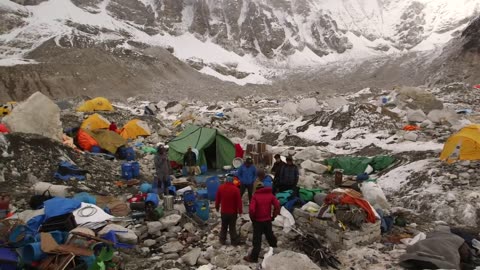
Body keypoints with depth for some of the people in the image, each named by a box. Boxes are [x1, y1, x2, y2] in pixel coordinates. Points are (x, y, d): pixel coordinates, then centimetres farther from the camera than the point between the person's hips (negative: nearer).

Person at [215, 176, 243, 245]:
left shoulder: (221, 188, -6)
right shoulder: (235, 189, -19)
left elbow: (217, 199, 5)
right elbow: (239, 201, -13)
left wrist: (217, 207, 21)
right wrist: (240, 210, -1)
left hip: (223, 211, 3)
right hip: (233, 212, -3)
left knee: (224, 226, 17)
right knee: (232, 227, 8)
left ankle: (222, 240, 26)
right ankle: (234, 241, 16)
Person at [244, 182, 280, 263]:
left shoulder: (255, 196, -12)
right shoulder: (270, 195, 1)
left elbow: (251, 209, -22)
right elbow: (277, 206, -8)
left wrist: (252, 218, -6)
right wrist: (273, 216, 2)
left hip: (258, 221, -4)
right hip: (268, 220, 4)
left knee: (257, 240, 3)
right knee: (270, 236, 22)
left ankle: (254, 257, 8)